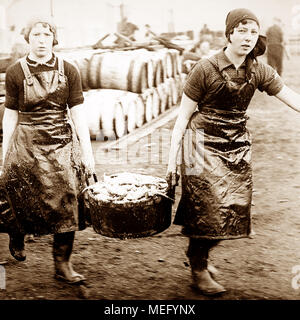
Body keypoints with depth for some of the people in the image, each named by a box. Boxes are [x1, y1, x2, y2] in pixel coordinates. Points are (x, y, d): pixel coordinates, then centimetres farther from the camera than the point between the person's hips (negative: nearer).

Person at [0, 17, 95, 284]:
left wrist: (87, 152, -5)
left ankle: (63, 264, 12)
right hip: (27, 145, -1)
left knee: (67, 202, -1)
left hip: (63, 144, 1)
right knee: (26, 201, 8)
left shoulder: (68, 71, 1)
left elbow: (78, 113, -1)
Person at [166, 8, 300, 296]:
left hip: (238, 144, 5)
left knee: (234, 207, 7)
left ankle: (199, 255, 33)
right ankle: (199, 270, 20)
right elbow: (183, 116, -9)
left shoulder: (259, 71, -1)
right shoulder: (205, 69, -14)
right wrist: (172, 161, -11)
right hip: (204, 143, -5)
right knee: (207, 206, -2)